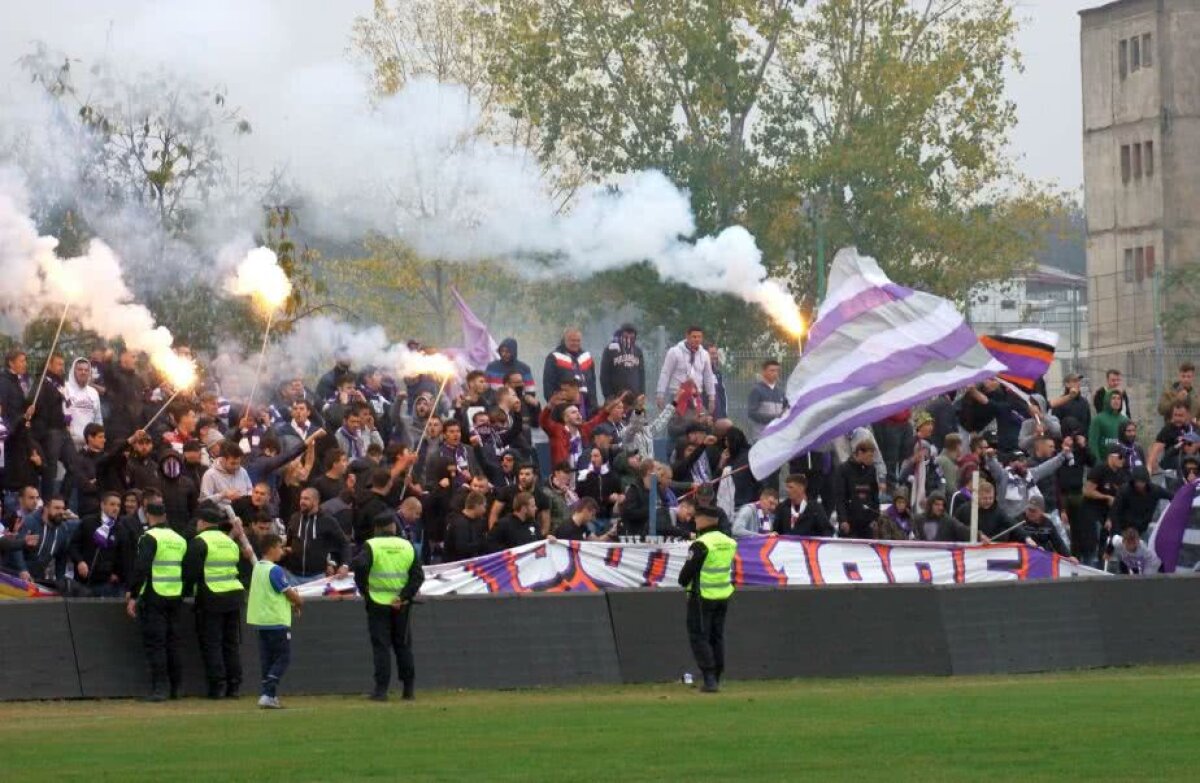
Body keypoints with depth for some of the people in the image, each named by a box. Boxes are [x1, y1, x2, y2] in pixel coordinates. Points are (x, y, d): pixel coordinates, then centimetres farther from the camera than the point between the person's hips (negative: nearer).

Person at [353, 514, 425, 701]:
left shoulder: (372, 546, -4)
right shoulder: (407, 546, 5)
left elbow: (360, 566, -21)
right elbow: (418, 575, -2)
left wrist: (364, 591, -9)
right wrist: (404, 596, -6)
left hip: (378, 603, -3)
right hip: (402, 606, 3)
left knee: (381, 646, 0)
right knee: (403, 646, 12)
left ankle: (381, 690, -6)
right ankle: (408, 690, 14)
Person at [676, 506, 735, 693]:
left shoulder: (701, 545, -18)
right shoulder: (729, 543, 5)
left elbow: (687, 572, -16)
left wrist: (684, 582, 7)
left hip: (702, 596, -7)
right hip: (724, 596, 7)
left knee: (699, 636, -1)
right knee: (717, 637, 15)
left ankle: (710, 679, -10)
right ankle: (716, 679, 17)